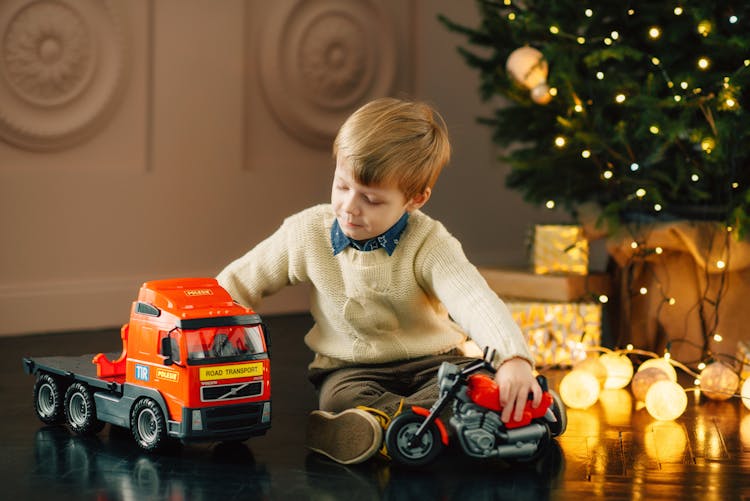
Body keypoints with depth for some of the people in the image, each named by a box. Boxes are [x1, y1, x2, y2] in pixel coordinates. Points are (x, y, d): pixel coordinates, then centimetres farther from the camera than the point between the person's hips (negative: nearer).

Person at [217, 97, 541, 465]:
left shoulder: (429, 244, -13)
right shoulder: (309, 233, -5)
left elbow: (476, 301, -29)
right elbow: (241, 282, 8)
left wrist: (514, 358, -48)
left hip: (430, 361, -1)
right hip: (349, 368, 1)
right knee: (343, 395, -34)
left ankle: (380, 423, -50)